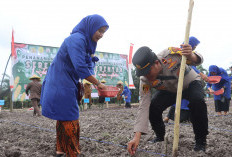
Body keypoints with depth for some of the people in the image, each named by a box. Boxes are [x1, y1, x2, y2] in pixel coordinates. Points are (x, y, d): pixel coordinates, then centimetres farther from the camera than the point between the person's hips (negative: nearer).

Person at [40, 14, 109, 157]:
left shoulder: (85, 42, 11)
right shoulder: (77, 39, -20)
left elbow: (88, 67, 9)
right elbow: (80, 68, -27)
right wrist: (98, 84, -18)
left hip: (65, 85, 10)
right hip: (62, 86, -10)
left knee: (63, 119, 18)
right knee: (70, 120, -3)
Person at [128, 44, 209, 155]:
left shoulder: (170, 54, -36)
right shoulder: (145, 80, -28)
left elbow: (198, 59, -21)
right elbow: (144, 107, -29)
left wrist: (191, 56, -48)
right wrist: (137, 136, -36)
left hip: (190, 83, -2)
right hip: (169, 90, 2)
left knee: (197, 101, -34)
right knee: (152, 107, -23)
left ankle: (200, 141, -12)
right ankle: (160, 137, 7)